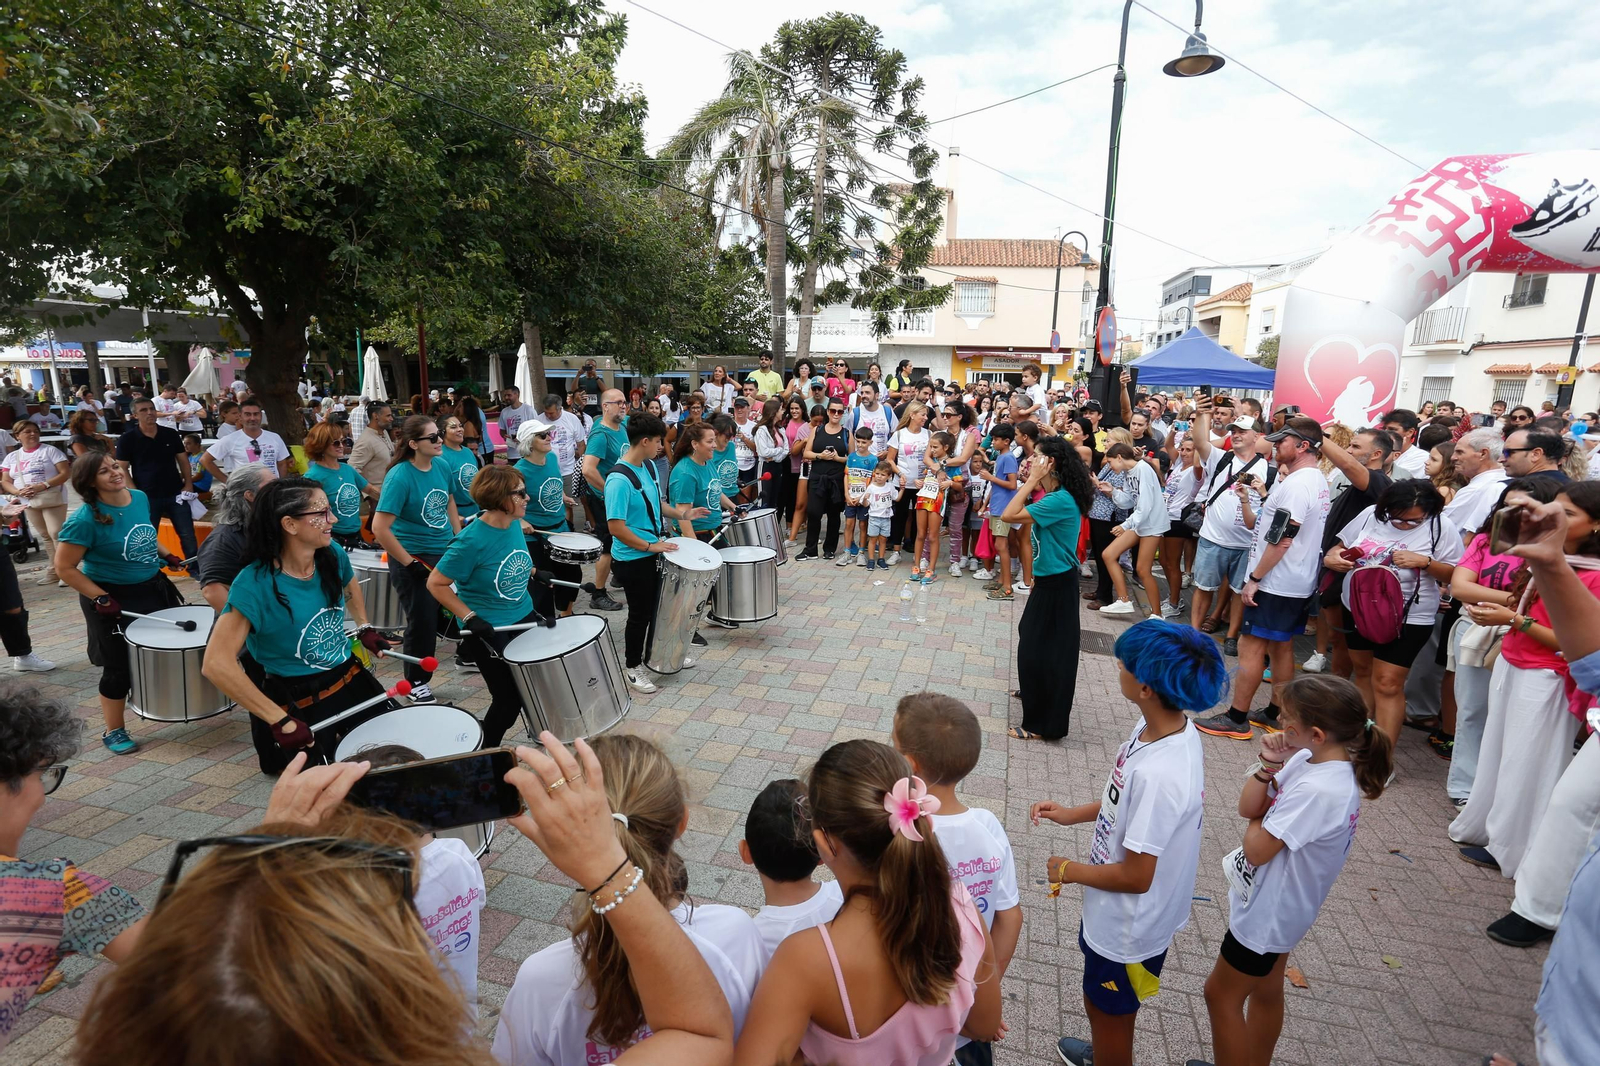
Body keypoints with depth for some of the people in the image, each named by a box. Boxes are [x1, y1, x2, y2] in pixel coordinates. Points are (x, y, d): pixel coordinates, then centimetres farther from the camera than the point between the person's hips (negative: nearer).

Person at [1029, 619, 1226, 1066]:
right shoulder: (1168, 725, -12)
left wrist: (1070, 871, -14)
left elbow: (1136, 877, -29)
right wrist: (1072, 814, 3)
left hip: (1129, 925, -8)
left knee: (1108, 1009, 20)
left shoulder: (1158, 774, -39)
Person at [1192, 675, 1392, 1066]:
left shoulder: (1318, 791, -35)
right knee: (1266, 990, 26)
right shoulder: (1308, 758, -9)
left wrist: (1257, 819, -8)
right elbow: (1248, 807, -4)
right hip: (1278, 903, 8)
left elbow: (1256, 850, -27)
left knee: (1221, 994, 10)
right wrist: (1268, 766, -19)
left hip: (1268, 911, -8)